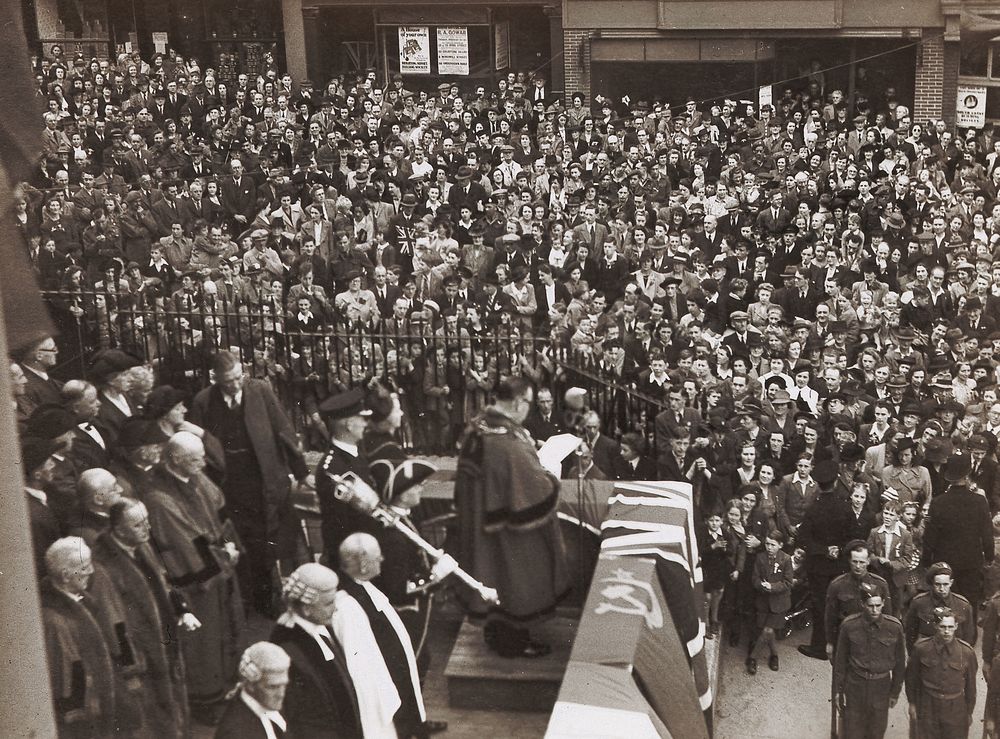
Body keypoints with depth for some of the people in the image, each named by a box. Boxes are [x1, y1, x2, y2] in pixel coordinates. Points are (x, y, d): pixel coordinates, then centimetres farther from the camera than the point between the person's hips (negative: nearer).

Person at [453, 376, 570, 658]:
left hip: (479, 518, 8)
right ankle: (511, 641, 27)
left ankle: (497, 629, 40)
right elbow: (538, 487, -26)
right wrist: (550, 480, -4)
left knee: (498, 577, 24)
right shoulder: (510, 441, -32)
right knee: (515, 579, 11)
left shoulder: (476, 427, -5)